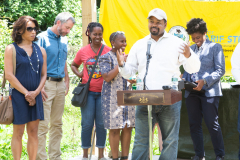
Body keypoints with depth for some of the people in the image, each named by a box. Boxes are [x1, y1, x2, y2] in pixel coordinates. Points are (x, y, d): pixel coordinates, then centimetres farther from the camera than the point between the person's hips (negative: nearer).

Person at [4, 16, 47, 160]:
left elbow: (44, 74, 10)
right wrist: (26, 93, -11)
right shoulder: (11, 49, -2)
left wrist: (36, 92, -6)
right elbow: (9, 75, -8)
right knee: (18, 133, 0)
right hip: (18, 96, -4)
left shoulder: (40, 51, 11)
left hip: (36, 96, 4)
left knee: (33, 132, 6)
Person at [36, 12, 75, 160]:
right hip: (46, 83, -7)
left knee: (57, 124, 10)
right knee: (43, 124, -9)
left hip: (60, 85, 7)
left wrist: (67, 82, 17)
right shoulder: (42, 38, -7)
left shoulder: (64, 41, 15)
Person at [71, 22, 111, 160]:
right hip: (88, 92, 0)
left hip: (103, 92, 0)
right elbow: (73, 65, 21)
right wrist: (79, 75, 4)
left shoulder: (108, 51, 0)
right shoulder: (83, 52, 4)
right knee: (87, 124, 2)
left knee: (102, 124, 4)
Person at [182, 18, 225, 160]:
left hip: (209, 92, -5)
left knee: (212, 124, -6)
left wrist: (205, 81, -18)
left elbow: (220, 70, -6)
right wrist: (184, 80, -1)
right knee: (194, 124, 5)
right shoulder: (190, 49, 15)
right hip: (192, 92, 5)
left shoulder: (215, 47, 1)